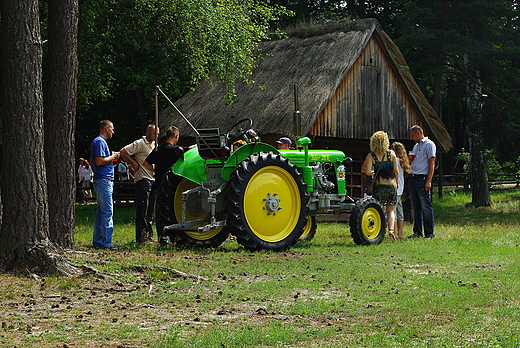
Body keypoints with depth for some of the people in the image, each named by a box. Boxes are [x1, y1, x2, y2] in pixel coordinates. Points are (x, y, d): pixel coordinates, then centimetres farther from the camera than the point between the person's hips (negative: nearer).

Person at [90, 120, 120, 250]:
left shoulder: (99, 141, 20)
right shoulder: (99, 142, -12)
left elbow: (92, 161, 26)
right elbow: (99, 161, -22)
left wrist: (111, 157, 19)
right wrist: (112, 157, -8)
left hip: (101, 180, 11)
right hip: (104, 180, -11)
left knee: (101, 212, 11)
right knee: (107, 212, -10)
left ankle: (97, 241, 14)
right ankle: (106, 242, -11)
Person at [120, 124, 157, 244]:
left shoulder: (155, 145, 18)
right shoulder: (140, 143, -7)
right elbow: (123, 151, -13)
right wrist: (134, 163, -11)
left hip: (153, 180, 8)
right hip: (142, 180, -8)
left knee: (150, 209, 10)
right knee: (142, 209, -9)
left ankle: (148, 235, 16)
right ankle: (141, 238, -10)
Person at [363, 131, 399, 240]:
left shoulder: (371, 156, -3)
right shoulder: (391, 154, 3)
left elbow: (367, 172, -12)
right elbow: (396, 171, 4)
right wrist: (396, 182, 18)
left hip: (379, 185, -2)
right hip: (391, 184, 2)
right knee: (390, 210, 13)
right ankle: (391, 229, -8)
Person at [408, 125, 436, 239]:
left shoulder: (429, 145, -5)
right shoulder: (416, 146, 21)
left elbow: (431, 163, -12)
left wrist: (428, 181, -18)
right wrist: (409, 160, 10)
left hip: (422, 178, -8)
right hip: (413, 177, 8)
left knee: (426, 207, -7)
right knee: (415, 207, 9)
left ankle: (429, 233, -4)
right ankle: (417, 232, 13)